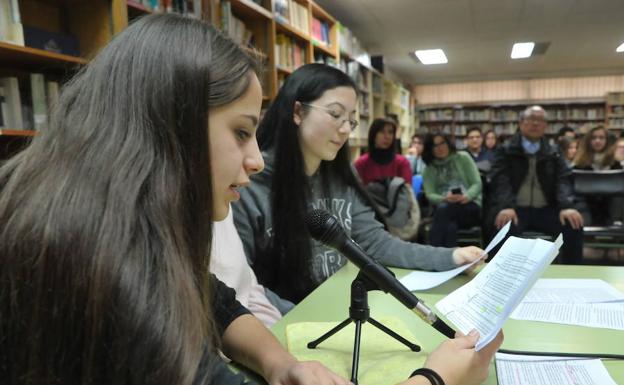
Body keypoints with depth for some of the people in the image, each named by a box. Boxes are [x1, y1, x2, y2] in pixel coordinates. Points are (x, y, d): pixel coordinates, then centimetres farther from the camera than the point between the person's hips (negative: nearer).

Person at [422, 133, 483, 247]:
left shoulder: (463, 158, 8)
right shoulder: (429, 168, 11)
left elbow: (477, 183, 1)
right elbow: (430, 195, 0)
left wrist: (466, 197, -21)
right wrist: (444, 199, -23)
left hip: (470, 205, -1)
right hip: (445, 208, 1)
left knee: (443, 208, -35)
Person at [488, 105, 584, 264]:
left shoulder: (553, 154, 17)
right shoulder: (505, 151, 7)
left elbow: (563, 180, 2)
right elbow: (500, 180, -9)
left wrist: (567, 206, -20)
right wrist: (505, 207, -29)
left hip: (545, 210, 3)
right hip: (515, 210, -3)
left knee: (574, 226, -23)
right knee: (505, 228, -36)